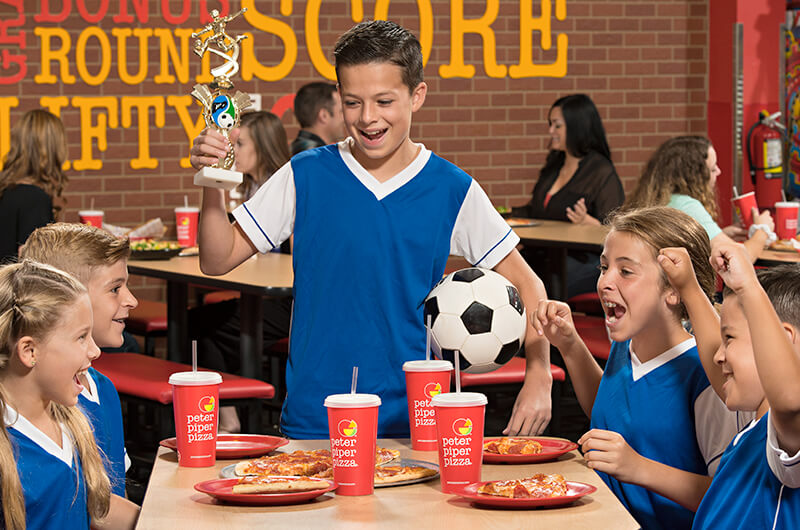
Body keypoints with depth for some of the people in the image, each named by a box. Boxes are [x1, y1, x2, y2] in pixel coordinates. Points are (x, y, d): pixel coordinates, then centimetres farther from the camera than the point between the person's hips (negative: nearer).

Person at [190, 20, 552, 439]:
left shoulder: (452, 190, -1)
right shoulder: (306, 177, 0)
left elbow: (526, 285, 5)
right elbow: (217, 261, 2)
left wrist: (539, 379, -7)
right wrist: (213, 185, -15)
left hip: (412, 422, 0)